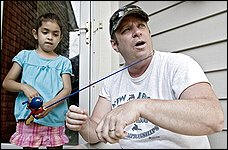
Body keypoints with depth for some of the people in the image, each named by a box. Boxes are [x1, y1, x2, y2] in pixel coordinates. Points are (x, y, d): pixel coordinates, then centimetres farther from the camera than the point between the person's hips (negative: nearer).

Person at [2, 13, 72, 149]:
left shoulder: (63, 62, 8)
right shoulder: (25, 56, 10)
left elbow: (67, 89, -3)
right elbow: (7, 82, 9)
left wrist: (49, 105, -20)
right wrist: (24, 87, -12)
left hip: (55, 119, 0)